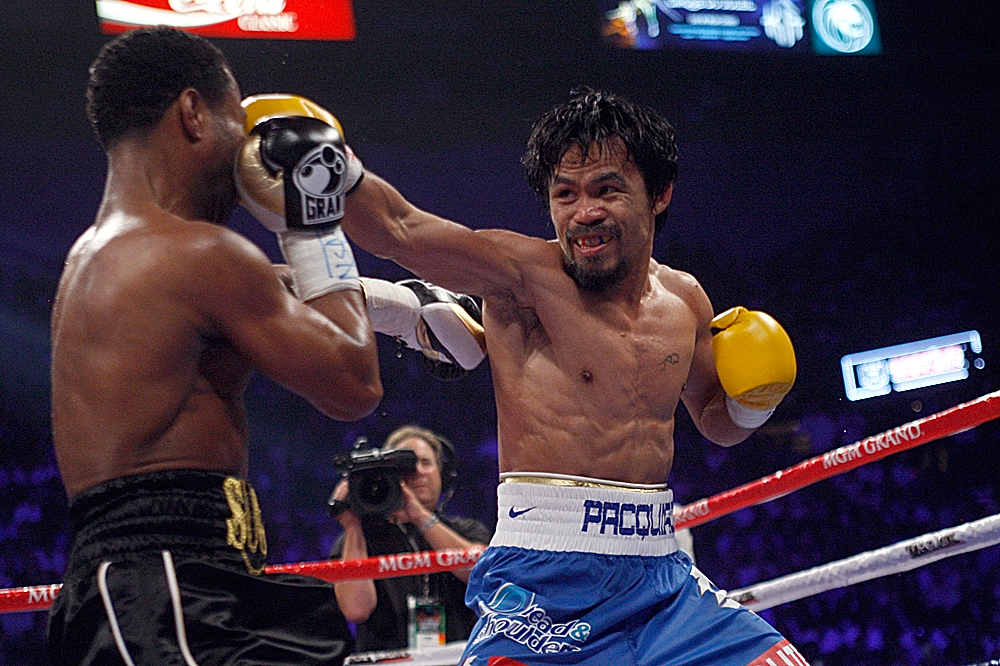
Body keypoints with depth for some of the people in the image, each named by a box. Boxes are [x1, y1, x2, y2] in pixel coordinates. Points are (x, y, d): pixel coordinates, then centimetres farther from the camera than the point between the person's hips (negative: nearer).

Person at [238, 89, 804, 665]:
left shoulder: (685, 300, 11)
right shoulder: (525, 276, -7)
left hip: (662, 580, 6)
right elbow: (396, 229, -23)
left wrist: (754, 403, 6)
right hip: (545, 589, -6)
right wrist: (336, 168, -41)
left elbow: (716, 420, 28)